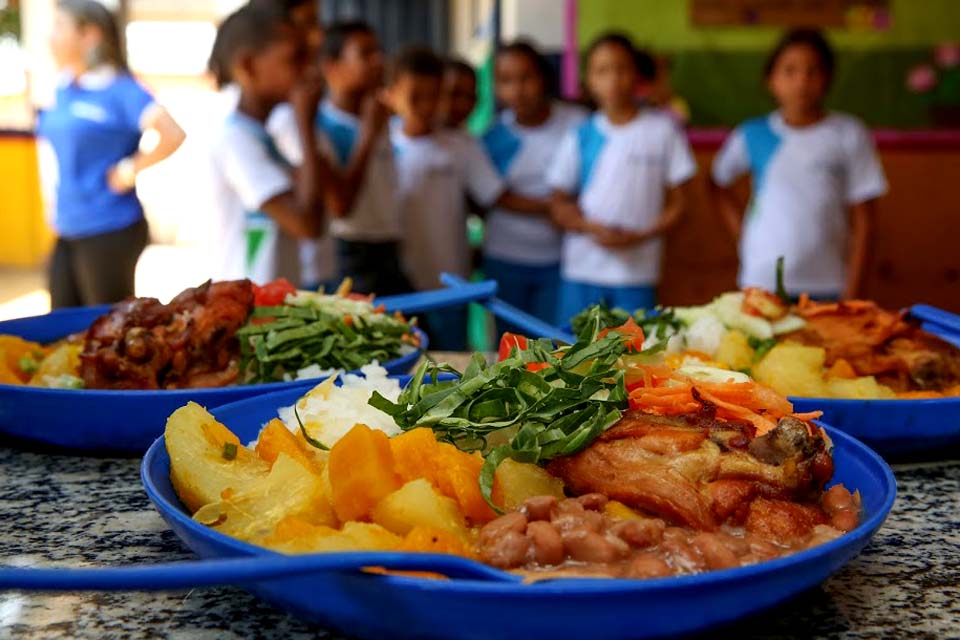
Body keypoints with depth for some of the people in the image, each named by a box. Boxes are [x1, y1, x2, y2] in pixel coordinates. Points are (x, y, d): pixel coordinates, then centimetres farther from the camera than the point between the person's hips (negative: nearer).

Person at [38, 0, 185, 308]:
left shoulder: (120, 89, -13)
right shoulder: (64, 89, 9)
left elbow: (173, 135, -26)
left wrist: (130, 170, -17)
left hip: (109, 232, -8)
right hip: (67, 230, 8)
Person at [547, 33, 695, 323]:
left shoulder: (662, 130, 2)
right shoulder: (581, 136, 6)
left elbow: (677, 203, 3)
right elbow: (560, 205, 7)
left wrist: (640, 236, -12)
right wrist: (592, 228, -12)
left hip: (637, 270, -1)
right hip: (582, 269, 2)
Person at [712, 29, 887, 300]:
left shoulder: (849, 135, 0)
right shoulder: (752, 136, 3)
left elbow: (862, 221, 0)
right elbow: (719, 184, 19)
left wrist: (852, 293, -5)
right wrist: (743, 235, 5)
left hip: (828, 287, 0)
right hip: (761, 283, 1)